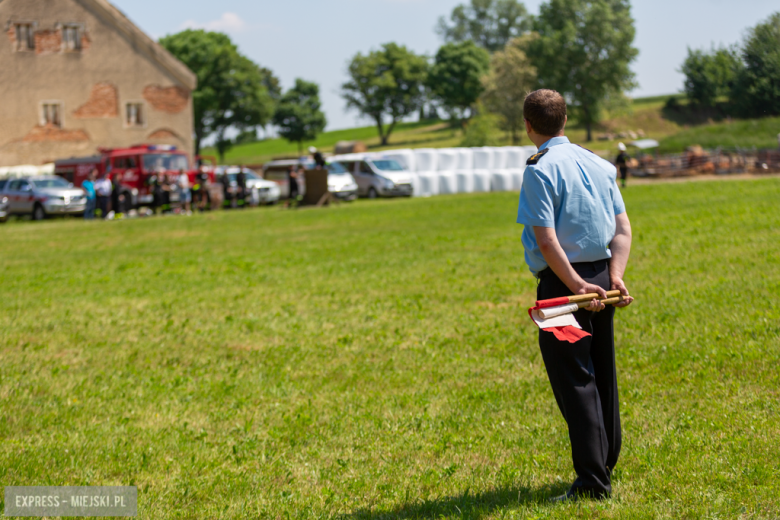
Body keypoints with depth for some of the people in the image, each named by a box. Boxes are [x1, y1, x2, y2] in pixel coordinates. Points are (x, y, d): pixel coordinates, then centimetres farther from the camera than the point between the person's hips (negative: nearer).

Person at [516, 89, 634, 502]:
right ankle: (605, 466, 25)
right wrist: (614, 277, -5)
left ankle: (592, 480, -3)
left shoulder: (540, 171, -11)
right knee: (603, 378, 16)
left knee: (575, 383, -3)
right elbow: (622, 229, 4)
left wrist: (576, 287, -18)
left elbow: (547, 240, -19)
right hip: (601, 277, 7)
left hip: (563, 283, -7)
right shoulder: (600, 165, 10)